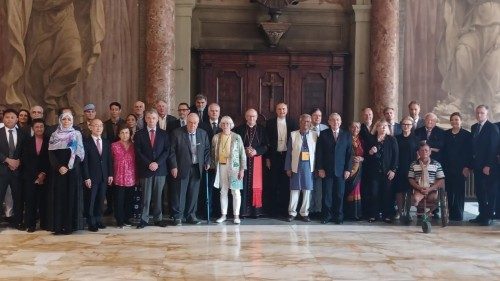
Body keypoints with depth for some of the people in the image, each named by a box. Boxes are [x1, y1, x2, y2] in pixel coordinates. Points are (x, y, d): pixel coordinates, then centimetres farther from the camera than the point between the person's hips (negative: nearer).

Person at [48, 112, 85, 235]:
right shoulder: (54, 135, 9)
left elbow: (79, 153, -2)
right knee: (58, 197, 0)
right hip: (57, 171, 1)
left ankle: (70, 225, 1)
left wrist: (68, 167, -13)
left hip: (72, 170, -1)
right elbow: (51, 153, 2)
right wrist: (59, 167, -12)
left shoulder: (77, 134, 5)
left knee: (71, 196, -1)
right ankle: (58, 226, 3)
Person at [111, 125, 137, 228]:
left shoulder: (133, 146, 8)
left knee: (129, 200, 8)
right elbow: (111, 161, 1)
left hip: (131, 178, 3)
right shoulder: (114, 146, 0)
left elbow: (136, 161, 10)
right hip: (119, 177, -3)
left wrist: (137, 176, 6)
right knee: (119, 200, 0)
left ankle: (127, 219, 19)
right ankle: (119, 220, 9)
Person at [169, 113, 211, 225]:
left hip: (197, 168, 4)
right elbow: (172, 151, -5)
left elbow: (207, 149, 16)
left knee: (193, 194, 8)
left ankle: (191, 216, 18)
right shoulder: (177, 133, -4)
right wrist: (173, 166, -10)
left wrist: (207, 162, 4)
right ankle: (178, 217, 8)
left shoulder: (203, 134, 7)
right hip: (182, 168, -3)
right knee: (180, 193, 0)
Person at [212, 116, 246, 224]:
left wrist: (242, 169, -6)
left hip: (234, 167, -2)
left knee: (236, 192, -2)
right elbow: (213, 153, 12)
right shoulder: (216, 137, 6)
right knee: (223, 191, 8)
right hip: (221, 166, 3)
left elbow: (242, 154, -1)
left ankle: (236, 215, 6)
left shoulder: (237, 137, -1)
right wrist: (213, 166, 6)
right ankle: (223, 215, 16)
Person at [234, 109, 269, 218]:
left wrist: (256, 151, -12)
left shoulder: (261, 130, 8)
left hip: (256, 160, 0)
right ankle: (243, 210, 1)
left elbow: (265, 146, 4)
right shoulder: (239, 129, 6)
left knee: (255, 185, 1)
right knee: (243, 185, -3)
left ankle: (255, 210, 6)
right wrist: (245, 151, -12)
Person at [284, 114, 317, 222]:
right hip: (296, 166, -1)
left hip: (309, 166, 1)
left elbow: (317, 152, 4)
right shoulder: (293, 135, 4)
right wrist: (288, 168, -2)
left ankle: (304, 213, 14)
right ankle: (292, 213, 12)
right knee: (295, 189, 3)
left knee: (307, 189, 5)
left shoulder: (314, 135, 5)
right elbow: (289, 152, 3)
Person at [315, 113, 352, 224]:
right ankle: (327, 216, 11)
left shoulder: (347, 135, 8)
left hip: (341, 171, 1)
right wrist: (320, 168, -5)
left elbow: (349, 153, 5)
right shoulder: (323, 134, 5)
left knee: (340, 195, 3)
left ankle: (339, 217, 13)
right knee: (326, 194, 1)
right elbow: (319, 152, 2)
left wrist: (348, 169, -2)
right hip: (327, 170, 0)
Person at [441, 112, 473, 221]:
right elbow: (442, 151, 9)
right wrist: (442, 166, 2)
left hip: (460, 168, -3)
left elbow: (470, 152, -2)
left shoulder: (467, 135, 2)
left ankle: (458, 215, 4)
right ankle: (450, 213, 8)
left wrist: (467, 167, -9)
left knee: (459, 192, -2)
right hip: (447, 168, 3)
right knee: (449, 192, 1)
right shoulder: (445, 134, 11)